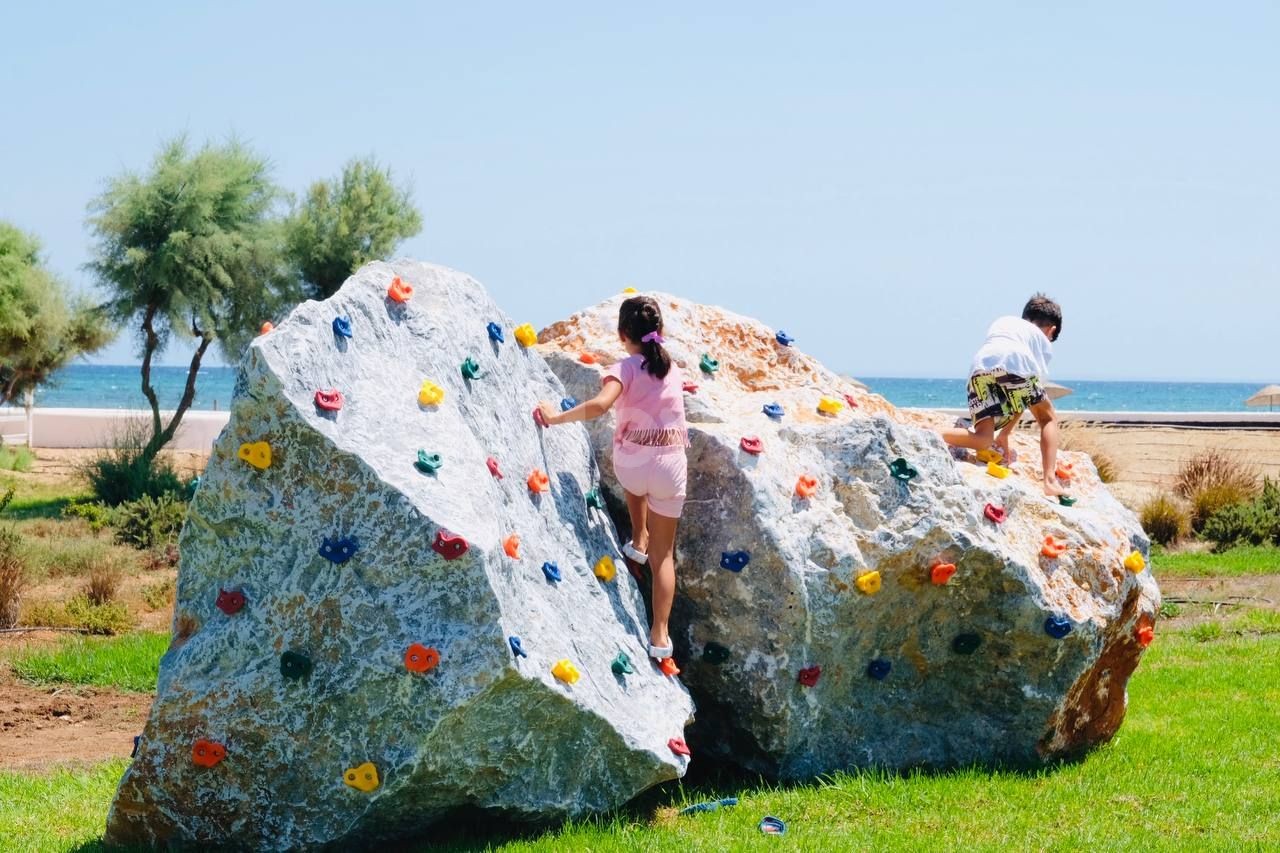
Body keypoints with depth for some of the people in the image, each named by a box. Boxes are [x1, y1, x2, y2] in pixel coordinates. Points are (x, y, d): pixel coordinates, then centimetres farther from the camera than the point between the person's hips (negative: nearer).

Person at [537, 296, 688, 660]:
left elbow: (600, 404, -25)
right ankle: (660, 634, 3)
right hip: (671, 465, 2)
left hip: (632, 463, -2)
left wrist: (557, 417, -17)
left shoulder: (625, 369, -7)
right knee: (664, 553, 11)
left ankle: (639, 540, 40)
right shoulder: (672, 367, 8)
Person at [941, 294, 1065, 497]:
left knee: (983, 440, 0)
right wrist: (1005, 433, 27)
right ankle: (1050, 481, 5)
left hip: (980, 366, 3)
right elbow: (1025, 396, 24)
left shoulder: (1003, 322, 40)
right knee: (1048, 419, 20)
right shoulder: (1044, 342, 30)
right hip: (1014, 362, -3)